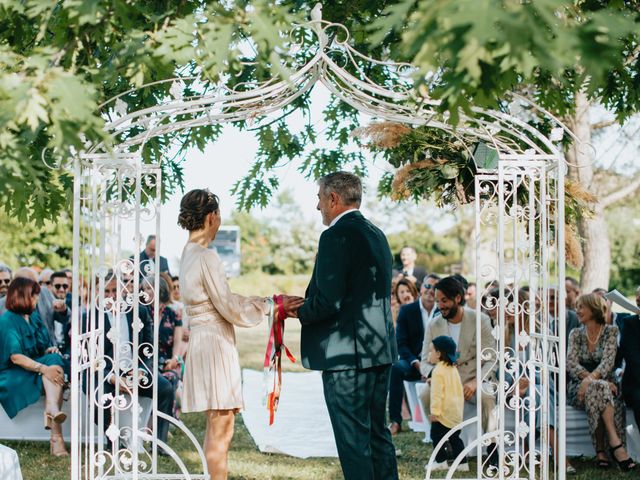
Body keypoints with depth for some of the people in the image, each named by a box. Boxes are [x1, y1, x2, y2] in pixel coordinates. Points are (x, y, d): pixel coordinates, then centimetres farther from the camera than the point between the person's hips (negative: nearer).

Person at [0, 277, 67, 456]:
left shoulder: (34, 318, 13)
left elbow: (42, 348, 18)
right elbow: (15, 357, -20)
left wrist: (50, 350, -7)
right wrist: (43, 368, -33)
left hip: (35, 366, 6)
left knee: (54, 359, -26)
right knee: (51, 366, -30)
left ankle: (52, 409, -47)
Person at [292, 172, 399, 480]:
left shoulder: (336, 236, -14)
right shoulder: (376, 235, 14)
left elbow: (327, 302, -21)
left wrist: (296, 311, -2)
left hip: (347, 354, -9)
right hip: (381, 351, 9)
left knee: (353, 440, -4)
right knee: (377, 433, 16)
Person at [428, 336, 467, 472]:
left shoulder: (438, 371, -15)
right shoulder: (453, 369, 13)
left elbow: (437, 393, -21)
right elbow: (459, 390, 20)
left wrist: (434, 411, -22)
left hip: (444, 412, -9)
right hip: (457, 411, 9)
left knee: (436, 435, 2)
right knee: (454, 437, 12)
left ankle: (441, 462, 3)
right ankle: (462, 463, 10)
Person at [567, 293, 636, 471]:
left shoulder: (611, 331, 3)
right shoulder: (576, 334, 10)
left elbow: (608, 361, -11)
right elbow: (571, 364, -3)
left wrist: (591, 379, -29)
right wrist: (593, 380, -21)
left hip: (605, 383, -1)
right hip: (579, 386, 1)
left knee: (595, 389, -38)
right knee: (598, 388, -35)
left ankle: (601, 450, -37)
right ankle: (615, 443, -42)